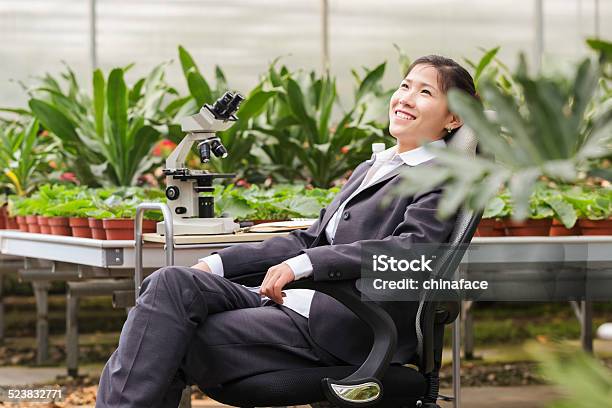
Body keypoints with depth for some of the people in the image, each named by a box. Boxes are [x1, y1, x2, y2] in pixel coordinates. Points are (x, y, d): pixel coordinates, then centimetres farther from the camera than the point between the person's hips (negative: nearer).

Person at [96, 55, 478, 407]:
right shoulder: (371, 168, 27)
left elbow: (411, 248, -17)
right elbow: (311, 239, 22)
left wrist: (301, 265, -26)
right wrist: (216, 264, 9)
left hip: (347, 328, -8)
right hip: (299, 302, 8)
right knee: (169, 283, -14)